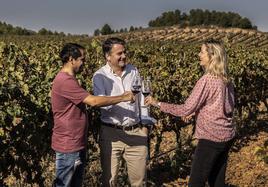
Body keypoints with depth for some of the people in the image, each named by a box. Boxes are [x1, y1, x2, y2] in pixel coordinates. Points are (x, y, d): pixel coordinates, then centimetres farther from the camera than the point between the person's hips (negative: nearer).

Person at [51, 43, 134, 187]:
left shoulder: (68, 79, 13)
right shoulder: (65, 81, -22)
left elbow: (88, 101, 14)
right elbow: (93, 101, -25)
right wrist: (123, 98, -16)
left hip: (76, 143, 10)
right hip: (68, 145, -10)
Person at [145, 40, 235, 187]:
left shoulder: (206, 80, -19)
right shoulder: (226, 80, 7)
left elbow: (186, 110, -18)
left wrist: (158, 104, -11)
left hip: (211, 138, -8)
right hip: (227, 136, 9)